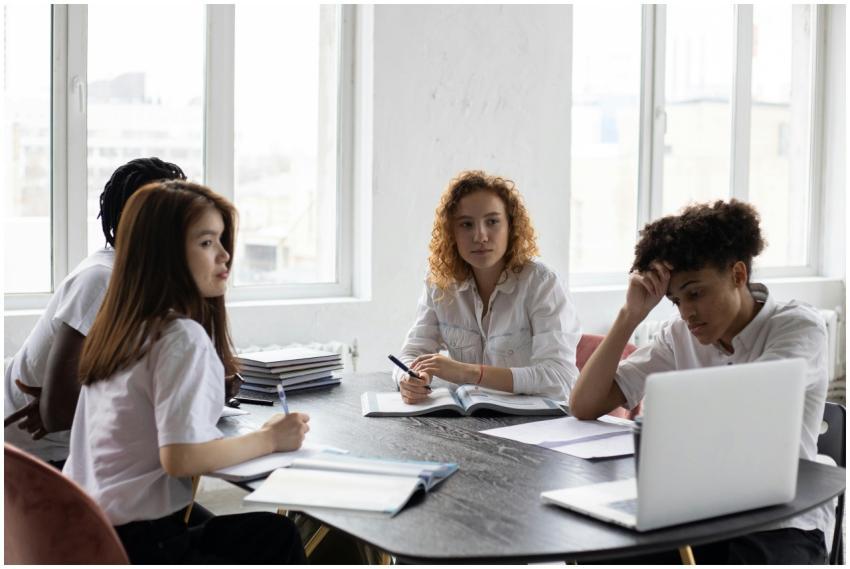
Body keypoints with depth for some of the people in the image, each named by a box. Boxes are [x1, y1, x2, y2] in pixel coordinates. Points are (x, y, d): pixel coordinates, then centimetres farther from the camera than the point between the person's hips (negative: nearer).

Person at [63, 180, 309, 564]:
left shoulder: (117, 329, 7)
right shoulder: (184, 336, -19)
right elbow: (180, 457, -25)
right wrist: (268, 439, -13)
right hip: (139, 543, -8)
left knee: (276, 531, 20)